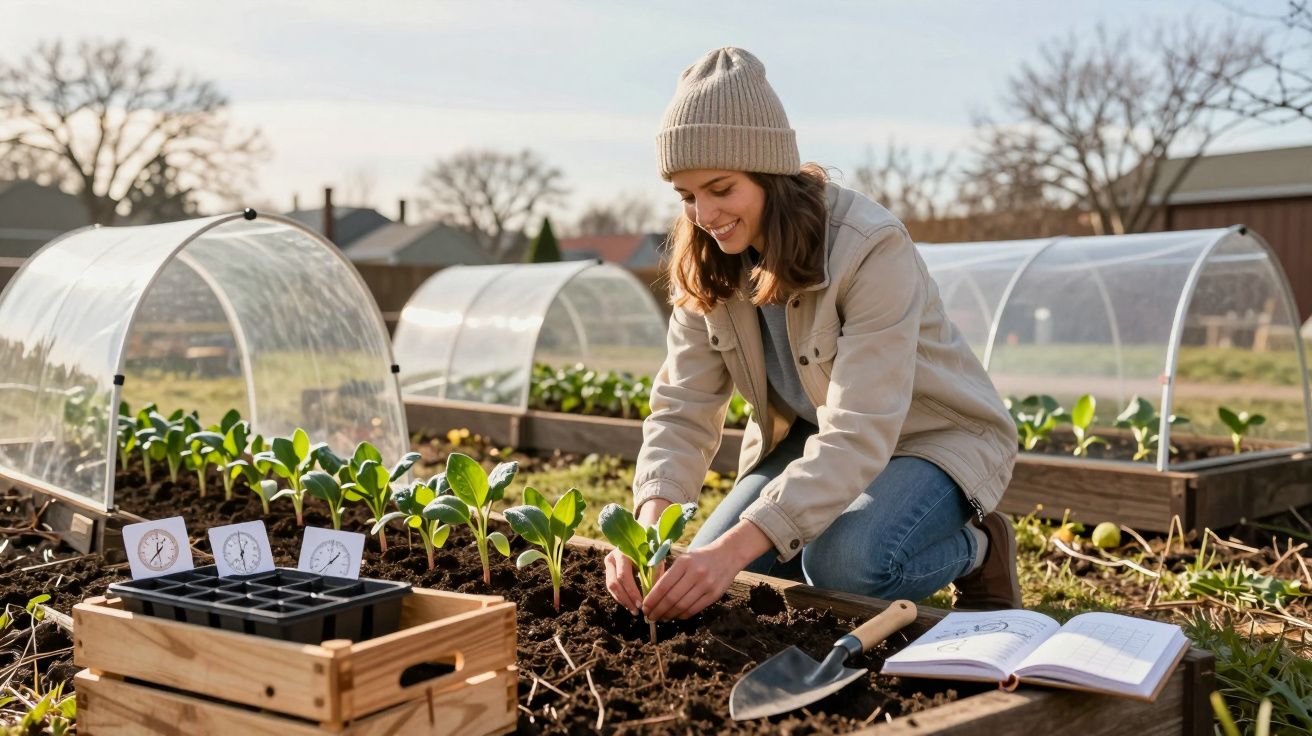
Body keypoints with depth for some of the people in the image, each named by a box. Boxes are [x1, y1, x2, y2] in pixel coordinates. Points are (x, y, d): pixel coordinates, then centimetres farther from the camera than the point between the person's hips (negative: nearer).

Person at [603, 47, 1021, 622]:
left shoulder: (871, 248, -31)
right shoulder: (707, 266, -10)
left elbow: (860, 434, -37)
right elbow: (683, 409, -13)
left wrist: (738, 544, -46)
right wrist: (650, 522, -33)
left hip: (932, 438, -6)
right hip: (810, 440, 6)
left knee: (843, 565, -33)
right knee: (706, 576, -9)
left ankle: (977, 547, 0)